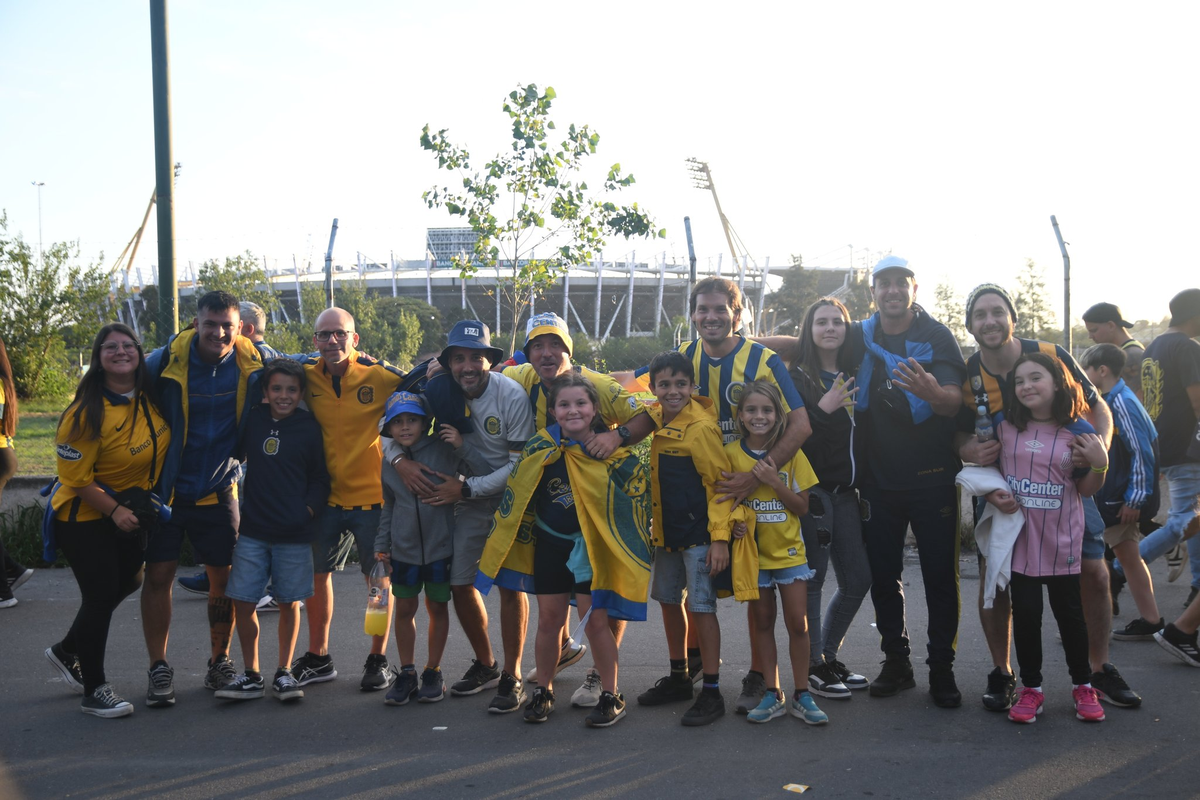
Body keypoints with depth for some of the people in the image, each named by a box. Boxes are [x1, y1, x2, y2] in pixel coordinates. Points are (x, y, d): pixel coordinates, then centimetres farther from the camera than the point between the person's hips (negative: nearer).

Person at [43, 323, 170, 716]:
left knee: (127, 582, 19)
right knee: (100, 595, -4)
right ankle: (94, 689, 13)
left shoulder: (151, 396, -8)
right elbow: (75, 478, -20)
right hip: (83, 515, -7)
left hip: (131, 511, 7)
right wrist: (114, 510, -24)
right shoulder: (87, 413, -24)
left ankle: (68, 651, 42)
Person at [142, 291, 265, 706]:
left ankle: (220, 662, 25)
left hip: (218, 490, 2)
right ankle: (159, 668, 15)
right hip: (165, 488, -1)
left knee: (223, 577, 8)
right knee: (159, 575, 0)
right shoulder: (167, 360, -14)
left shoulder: (253, 363, -8)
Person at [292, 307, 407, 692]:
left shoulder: (379, 375, -14)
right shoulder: (306, 374, -4)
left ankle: (379, 659, 21)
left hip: (372, 493, -3)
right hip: (325, 494, 4)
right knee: (317, 572, 12)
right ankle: (318, 658, 29)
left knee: (377, 576, 6)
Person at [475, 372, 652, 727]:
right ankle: (543, 692, 27)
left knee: (595, 620, -2)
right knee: (549, 620, 10)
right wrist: (523, 546, 9)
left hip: (593, 548, -2)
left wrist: (633, 549, -4)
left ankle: (611, 696, 15)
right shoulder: (540, 448, -5)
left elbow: (635, 502, -2)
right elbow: (518, 498, 6)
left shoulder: (614, 454, -10)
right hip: (550, 545, 3)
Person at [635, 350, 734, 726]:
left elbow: (721, 483, -16)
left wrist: (720, 537, -19)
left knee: (700, 606, -4)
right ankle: (678, 678, 32)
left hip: (698, 532, -8)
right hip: (665, 530, 8)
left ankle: (712, 693, 8)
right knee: (668, 600, 16)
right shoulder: (653, 418, 3)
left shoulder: (701, 426, -17)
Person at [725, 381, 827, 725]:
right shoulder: (730, 453, -5)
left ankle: (801, 695, 14)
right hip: (753, 551, 0)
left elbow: (802, 507, -5)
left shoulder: (791, 454, -5)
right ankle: (772, 694, 19)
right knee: (763, 622, 9)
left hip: (789, 551, 0)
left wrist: (774, 481, -19)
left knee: (798, 623, 0)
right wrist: (732, 521, -17)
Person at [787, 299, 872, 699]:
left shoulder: (854, 376, 13)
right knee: (812, 578, -1)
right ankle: (813, 666, 10)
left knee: (858, 579, 8)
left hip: (845, 492, 6)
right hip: (812, 489, -6)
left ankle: (828, 655, 24)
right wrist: (824, 409, -25)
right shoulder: (797, 377, -3)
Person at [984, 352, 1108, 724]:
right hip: (1019, 538, 1)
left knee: (1069, 612, 10)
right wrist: (993, 494, -8)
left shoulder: (1077, 431, -5)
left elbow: (1086, 489, 3)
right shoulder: (1005, 426, -2)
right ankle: (1031, 688, 20)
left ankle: (1082, 685, 28)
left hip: (1062, 540, -1)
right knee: (1025, 613, 6)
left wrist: (1100, 464, -16)